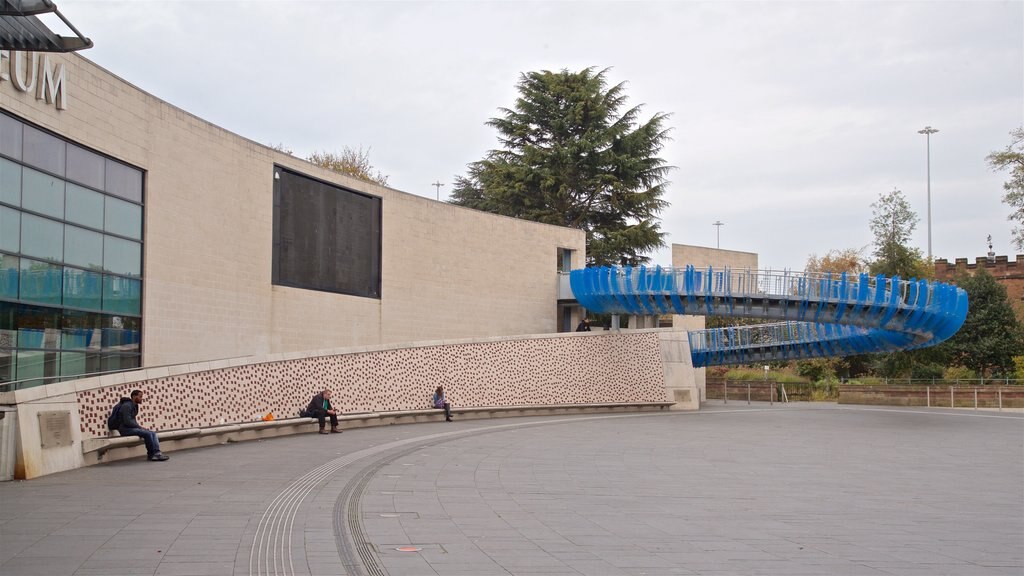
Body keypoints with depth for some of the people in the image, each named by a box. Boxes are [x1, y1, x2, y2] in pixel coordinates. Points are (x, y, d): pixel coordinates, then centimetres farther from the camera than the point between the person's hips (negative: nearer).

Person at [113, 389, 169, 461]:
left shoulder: (134, 406, 18)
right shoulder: (127, 406, -13)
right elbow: (127, 422, -21)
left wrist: (140, 427, 3)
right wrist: (140, 427, -17)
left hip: (132, 427, 9)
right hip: (125, 429, -9)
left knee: (153, 433, -9)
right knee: (147, 433, -25)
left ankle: (157, 453, -21)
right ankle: (151, 455, -13)